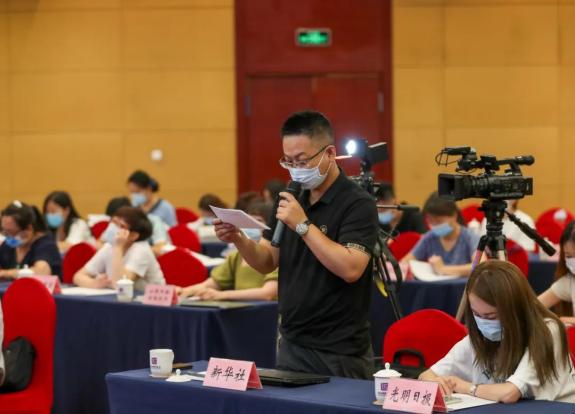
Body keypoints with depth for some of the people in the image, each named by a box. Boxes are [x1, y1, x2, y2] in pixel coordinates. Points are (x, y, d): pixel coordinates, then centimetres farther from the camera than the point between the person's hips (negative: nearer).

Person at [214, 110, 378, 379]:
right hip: (291, 345, 6)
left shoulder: (358, 204, -13)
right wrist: (239, 240, -9)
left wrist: (303, 225, -25)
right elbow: (267, 262, 11)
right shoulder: (291, 198, 9)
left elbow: (351, 269, -25)